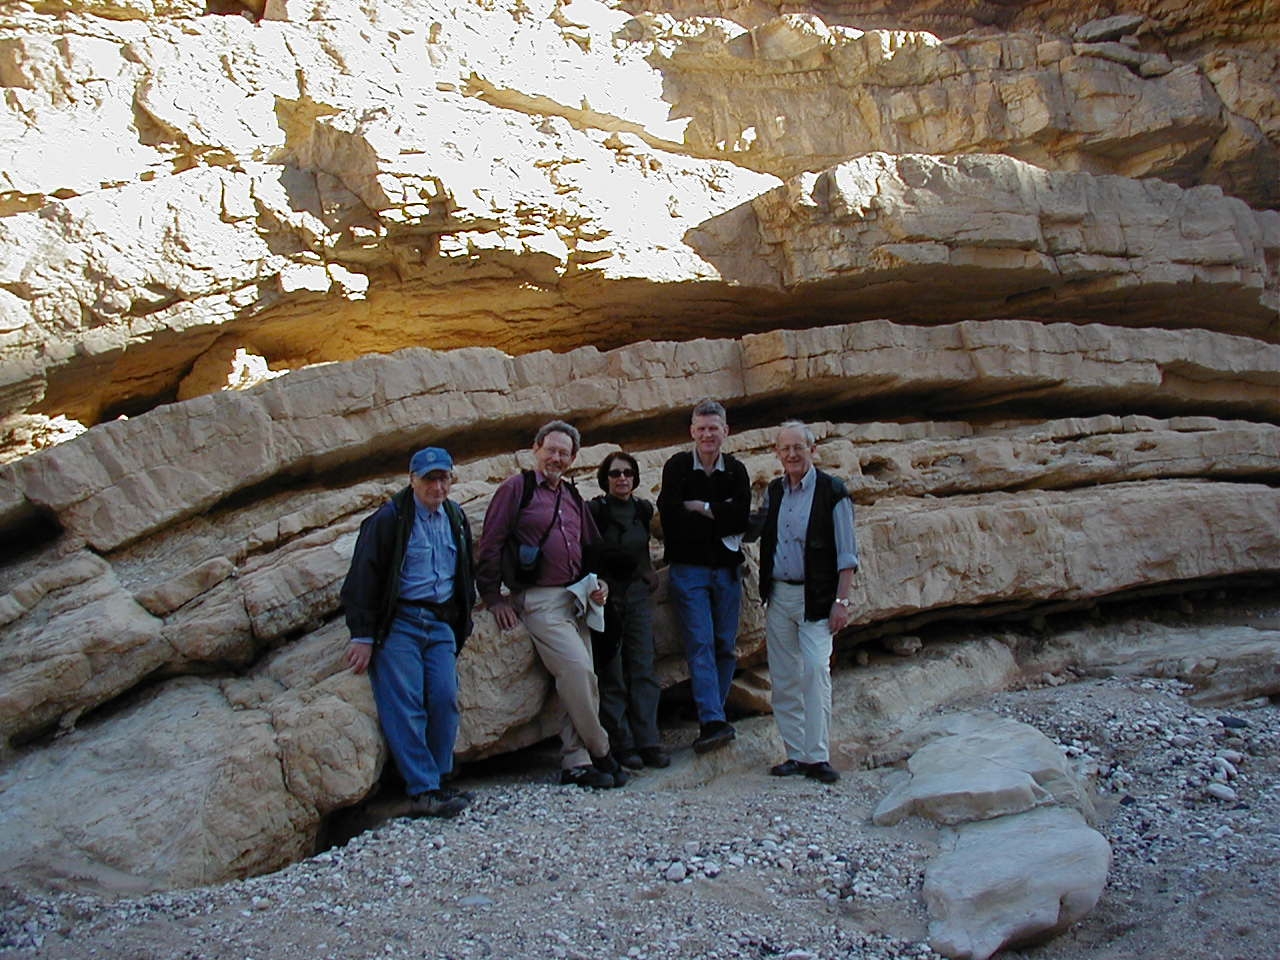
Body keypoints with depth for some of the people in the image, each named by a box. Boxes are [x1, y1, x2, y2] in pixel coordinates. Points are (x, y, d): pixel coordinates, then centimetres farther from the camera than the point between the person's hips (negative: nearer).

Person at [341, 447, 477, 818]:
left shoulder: (455, 518, 13)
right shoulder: (389, 519, -6)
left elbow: (465, 575, 24)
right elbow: (364, 578, -7)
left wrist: (461, 624, 19)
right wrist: (362, 635, -10)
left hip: (441, 623, 5)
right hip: (398, 623, -5)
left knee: (445, 700, -6)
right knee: (405, 707, -12)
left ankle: (438, 781, 6)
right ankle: (423, 791, -10)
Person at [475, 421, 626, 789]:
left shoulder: (572, 497, 18)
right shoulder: (517, 488, -2)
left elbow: (590, 547, 26)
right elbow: (489, 545, -5)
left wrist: (599, 584, 9)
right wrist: (493, 597, -7)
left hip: (575, 599, 7)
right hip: (538, 599, -7)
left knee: (576, 678, 3)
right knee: (579, 670, -17)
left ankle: (575, 762, 11)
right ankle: (600, 753, -1)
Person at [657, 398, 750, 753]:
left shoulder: (736, 471, 8)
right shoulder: (677, 467, -1)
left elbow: (741, 517, -6)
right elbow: (669, 513, -14)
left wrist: (701, 507, -10)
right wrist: (720, 518, -8)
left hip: (727, 568, 4)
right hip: (689, 568, -4)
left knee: (726, 645, 6)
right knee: (700, 643, -11)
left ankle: (713, 718, 17)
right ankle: (712, 721, -14)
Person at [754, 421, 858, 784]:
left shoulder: (832, 492, -5)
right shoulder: (773, 492, 10)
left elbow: (847, 553, -6)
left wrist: (841, 601, -12)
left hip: (815, 598, -5)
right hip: (778, 596, 5)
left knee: (814, 671, -15)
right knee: (783, 679, 6)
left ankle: (817, 757, -8)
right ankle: (796, 754, 13)